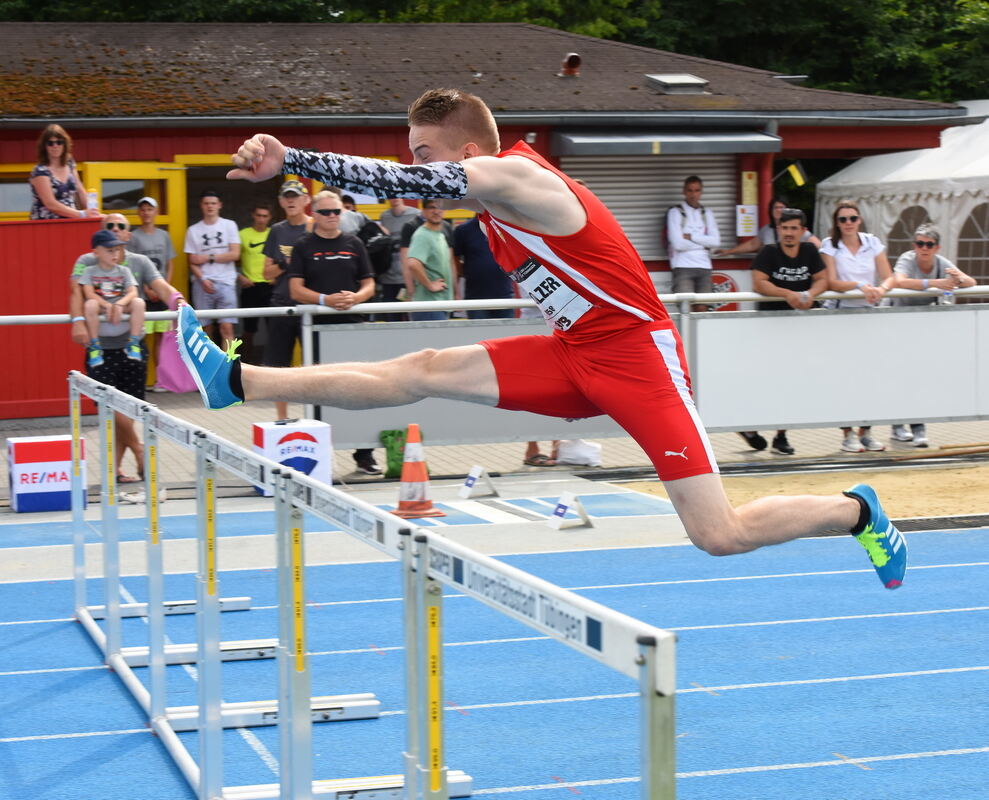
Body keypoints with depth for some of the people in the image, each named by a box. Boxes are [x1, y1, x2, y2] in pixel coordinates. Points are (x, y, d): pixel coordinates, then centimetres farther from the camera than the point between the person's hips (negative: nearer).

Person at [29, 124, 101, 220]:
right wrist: (82, 214, -19)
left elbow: (80, 192, 14)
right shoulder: (40, 171, -8)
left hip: (70, 221, 5)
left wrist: (91, 212, -2)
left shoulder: (70, 165, 10)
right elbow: (51, 204, -14)